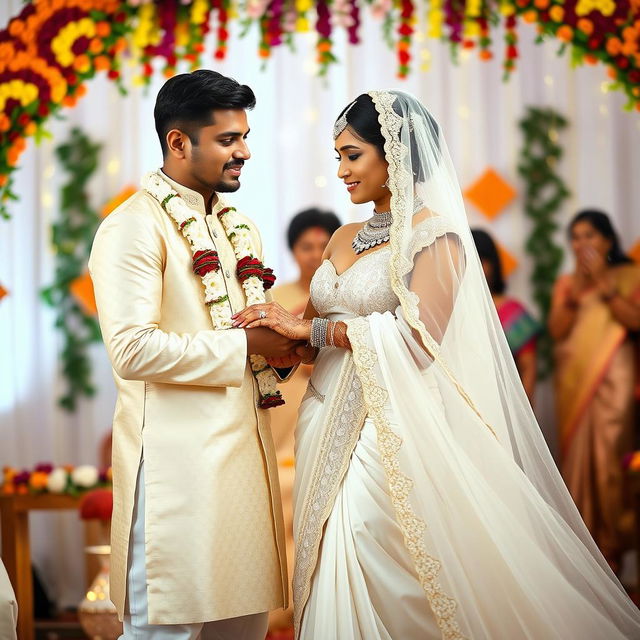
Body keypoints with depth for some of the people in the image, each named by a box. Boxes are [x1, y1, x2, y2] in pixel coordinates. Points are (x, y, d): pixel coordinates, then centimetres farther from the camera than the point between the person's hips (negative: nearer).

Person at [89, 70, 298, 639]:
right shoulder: (134, 227, -9)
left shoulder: (239, 227, 18)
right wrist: (243, 348, -14)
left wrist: (284, 341, 5)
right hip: (179, 458, -8)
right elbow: (133, 350, -20)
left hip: (244, 448, 8)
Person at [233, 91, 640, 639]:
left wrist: (307, 327, -16)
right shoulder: (344, 239, 16)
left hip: (387, 433, -7)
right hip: (327, 425, 7)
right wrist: (283, 339, -4)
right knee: (328, 573, 6)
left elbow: (419, 335, -17)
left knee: (378, 583, -10)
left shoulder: (433, 234, -5)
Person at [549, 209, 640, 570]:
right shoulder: (566, 282, 14)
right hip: (573, 379, 4)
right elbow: (556, 330, 4)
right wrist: (575, 293, -9)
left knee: (609, 457, -8)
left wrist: (604, 285, -12)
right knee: (576, 457, 2)